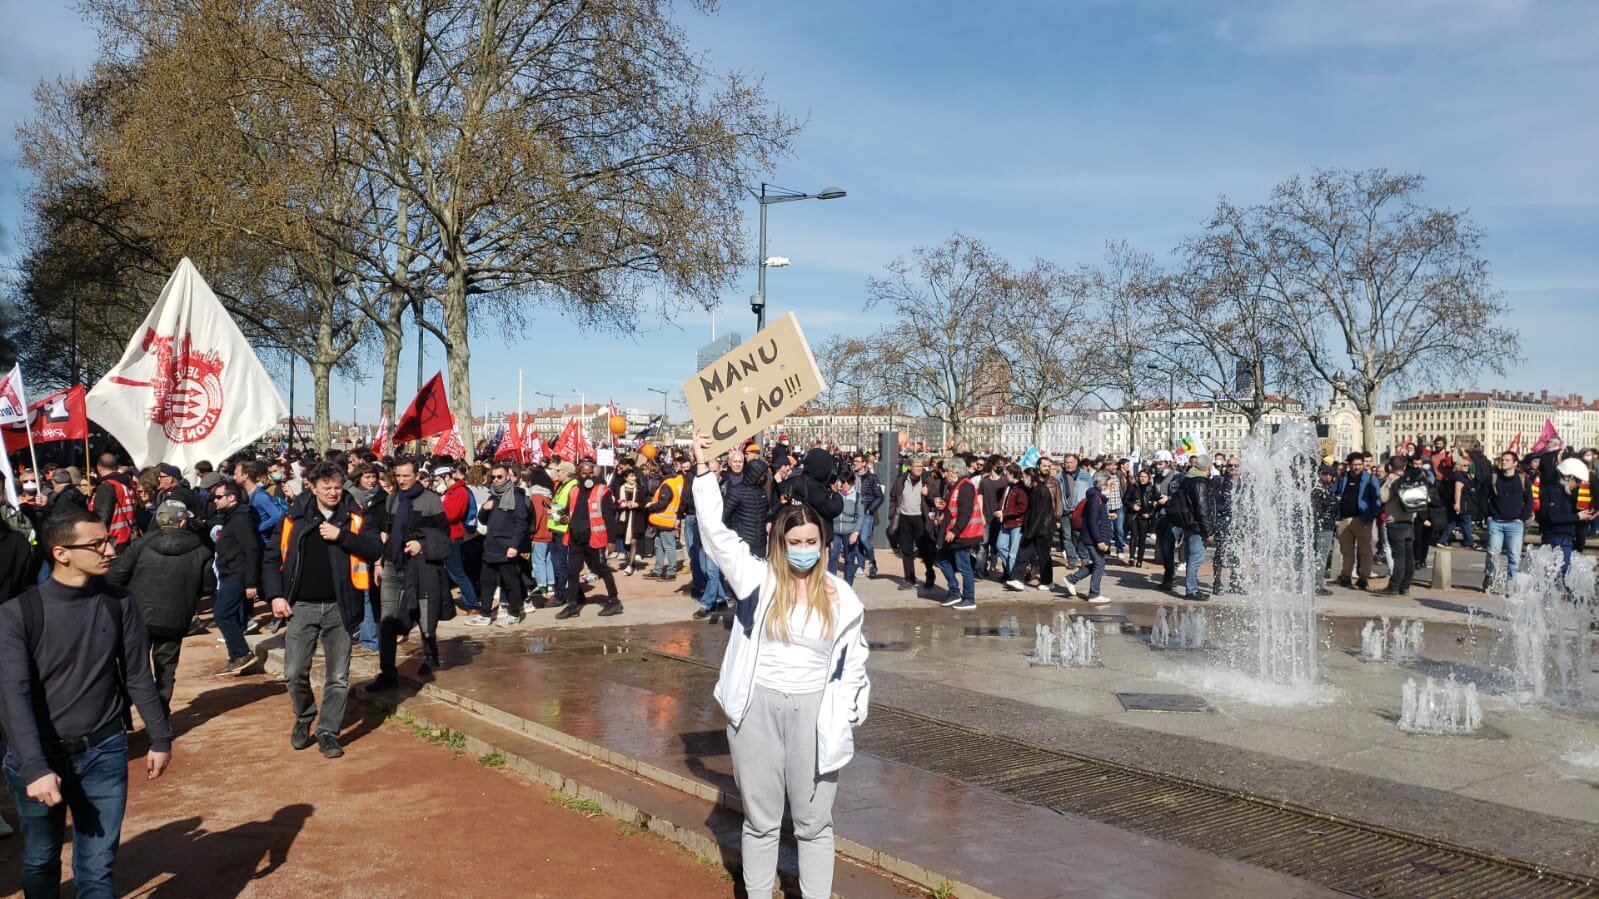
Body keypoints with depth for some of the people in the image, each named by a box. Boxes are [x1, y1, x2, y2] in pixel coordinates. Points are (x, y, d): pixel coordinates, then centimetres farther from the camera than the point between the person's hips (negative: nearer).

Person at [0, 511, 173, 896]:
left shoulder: (119, 602, -4)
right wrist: (34, 767, -25)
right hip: (39, 755, -1)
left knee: (97, 867, 5)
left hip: (104, 752, 1)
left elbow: (138, 676, 5)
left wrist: (160, 737, 7)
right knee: (40, 860, 16)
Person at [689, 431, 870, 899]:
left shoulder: (840, 597, 0)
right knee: (760, 819, 11)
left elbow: (854, 664, 8)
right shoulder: (758, 579, -3)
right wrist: (703, 469, -13)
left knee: (814, 822, 10)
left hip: (813, 712, 1)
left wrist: (847, 718, 3)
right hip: (758, 708, 0)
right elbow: (715, 531, -10)